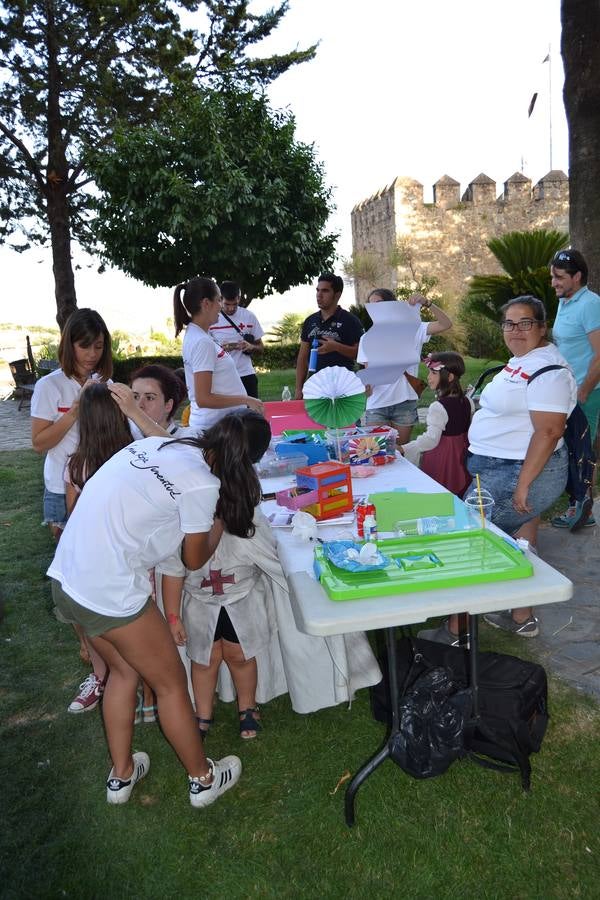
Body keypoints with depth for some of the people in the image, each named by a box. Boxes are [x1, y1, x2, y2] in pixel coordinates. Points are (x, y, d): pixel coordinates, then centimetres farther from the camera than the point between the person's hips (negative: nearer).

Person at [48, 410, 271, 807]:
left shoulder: (155, 444, 3)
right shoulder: (203, 485, -17)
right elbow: (195, 559, -3)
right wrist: (220, 520, 12)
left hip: (66, 577, 8)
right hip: (111, 593, -8)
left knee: (124, 669, 27)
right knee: (171, 683, 14)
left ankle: (121, 775, 42)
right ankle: (203, 778, 33)